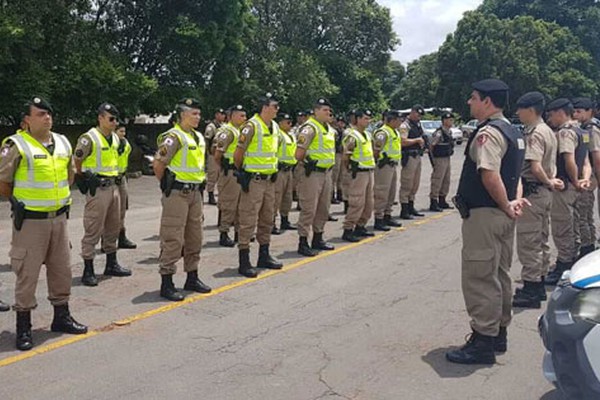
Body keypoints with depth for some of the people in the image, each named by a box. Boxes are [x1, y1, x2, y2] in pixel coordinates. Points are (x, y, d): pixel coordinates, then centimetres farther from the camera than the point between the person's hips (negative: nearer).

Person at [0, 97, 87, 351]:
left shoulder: (62, 142, 8)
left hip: (59, 217, 6)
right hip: (30, 220, -6)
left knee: (62, 269, 14)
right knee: (27, 273, 0)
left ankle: (61, 316, 29)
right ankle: (23, 327, 12)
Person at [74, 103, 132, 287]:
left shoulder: (115, 138, 12)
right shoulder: (89, 138, -13)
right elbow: (76, 161, -10)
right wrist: (85, 178, -2)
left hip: (113, 187, 8)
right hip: (97, 189, -8)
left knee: (113, 228, 16)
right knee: (93, 231, -4)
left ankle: (111, 264, 28)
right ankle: (88, 270, 3)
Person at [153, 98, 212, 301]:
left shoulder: (199, 137, 14)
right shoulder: (173, 137, -13)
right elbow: (158, 163, -19)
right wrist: (167, 185, -7)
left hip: (195, 192, 9)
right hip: (177, 193, -8)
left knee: (194, 238, 14)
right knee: (172, 239, -5)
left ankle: (192, 278, 26)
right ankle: (166, 284, 2)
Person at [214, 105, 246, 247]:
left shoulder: (240, 131, 16)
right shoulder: (227, 131, -13)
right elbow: (218, 154, -17)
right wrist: (224, 167, -5)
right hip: (230, 173, -9)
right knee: (228, 205, -4)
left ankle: (239, 232, 26)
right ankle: (223, 235, 3)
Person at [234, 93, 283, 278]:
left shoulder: (275, 127, 11)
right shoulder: (251, 126, -16)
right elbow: (238, 153, -12)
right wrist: (242, 172, -1)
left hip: (269, 180, 8)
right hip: (253, 181, -8)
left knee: (267, 219, 16)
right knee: (248, 221, -5)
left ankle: (264, 255, 28)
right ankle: (244, 261, 1)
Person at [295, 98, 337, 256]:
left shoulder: (329, 129, 16)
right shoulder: (309, 128, -13)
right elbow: (299, 154, -17)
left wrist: (329, 164, 17)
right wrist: (308, 163, -4)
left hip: (326, 172, 9)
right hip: (312, 173, -9)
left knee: (323, 208, 14)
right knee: (309, 209, -7)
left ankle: (318, 239, 27)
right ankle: (303, 243, -1)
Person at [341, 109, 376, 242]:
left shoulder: (367, 135, 16)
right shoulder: (352, 136, -13)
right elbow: (346, 157, -14)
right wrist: (350, 170, -5)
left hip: (369, 172, 9)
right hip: (359, 173, -9)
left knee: (368, 203, 12)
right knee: (357, 203, -10)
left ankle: (360, 227, 22)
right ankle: (347, 230, -5)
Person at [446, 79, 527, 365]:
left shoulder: (488, 132, -17)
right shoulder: (513, 132, 15)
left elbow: (490, 175, -27)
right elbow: (514, 173, 17)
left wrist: (506, 207, -16)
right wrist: (515, 202, 2)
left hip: (483, 215, -10)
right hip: (502, 216, 10)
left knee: (479, 278, -3)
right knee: (499, 276, 18)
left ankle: (482, 343, 3)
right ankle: (499, 334, 29)